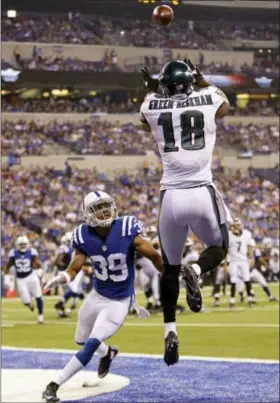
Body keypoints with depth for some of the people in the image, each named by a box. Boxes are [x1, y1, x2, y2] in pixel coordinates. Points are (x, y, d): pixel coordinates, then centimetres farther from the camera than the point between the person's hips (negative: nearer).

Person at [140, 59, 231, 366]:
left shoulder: (152, 107, 4)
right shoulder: (209, 100, 2)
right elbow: (225, 107, 30)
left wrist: (151, 91, 40)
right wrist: (203, 82, 38)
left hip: (171, 196, 1)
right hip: (203, 194, -1)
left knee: (170, 267, 18)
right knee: (219, 248, 23)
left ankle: (170, 331, 8)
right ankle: (195, 270, -11)